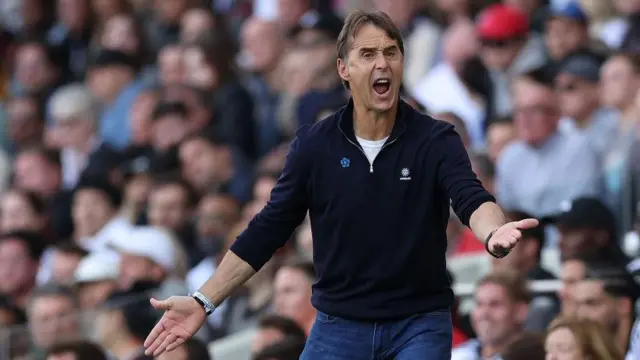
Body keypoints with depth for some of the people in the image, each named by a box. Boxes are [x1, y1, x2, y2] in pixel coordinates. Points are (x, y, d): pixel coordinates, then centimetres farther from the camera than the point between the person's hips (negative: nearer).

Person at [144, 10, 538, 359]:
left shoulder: (436, 140, -7)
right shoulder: (314, 145, -2)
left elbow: (471, 199, -23)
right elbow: (268, 230, 4)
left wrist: (494, 232, -48)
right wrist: (204, 301, -1)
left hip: (419, 326, -2)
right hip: (339, 326, 2)